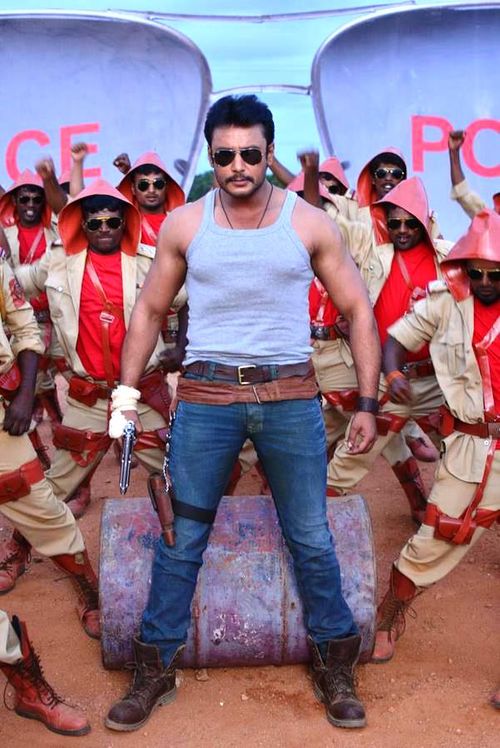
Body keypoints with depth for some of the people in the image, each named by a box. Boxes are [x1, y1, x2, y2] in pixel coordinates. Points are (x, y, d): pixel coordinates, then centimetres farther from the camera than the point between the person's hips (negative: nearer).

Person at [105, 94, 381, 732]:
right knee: (181, 538, 6)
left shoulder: (309, 224, 2)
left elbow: (358, 311, 5)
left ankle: (335, 668, 26)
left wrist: (366, 404, 0)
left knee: (312, 540, 7)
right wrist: (126, 391, 4)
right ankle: (156, 669, 23)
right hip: (205, 396, 1)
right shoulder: (183, 225, 3)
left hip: (290, 398, 0)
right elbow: (149, 310, 11)